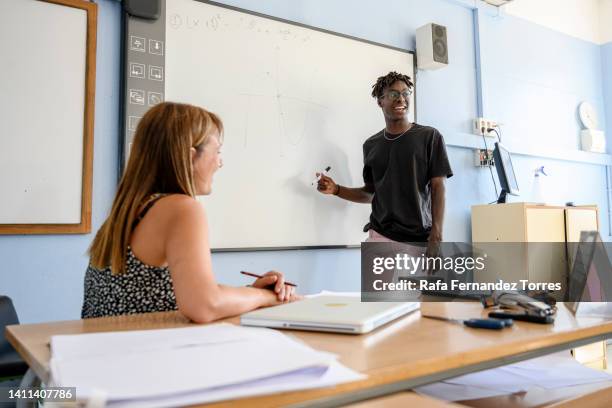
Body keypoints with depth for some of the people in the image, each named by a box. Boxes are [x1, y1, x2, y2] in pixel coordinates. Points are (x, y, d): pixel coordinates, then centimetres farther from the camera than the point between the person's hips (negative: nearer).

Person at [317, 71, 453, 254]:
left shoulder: (429, 137, 1)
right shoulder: (371, 145, 11)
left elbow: (437, 188, -3)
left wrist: (436, 236, -12)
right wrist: (336, 189, 2)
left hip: (420, 240, -2)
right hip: (380, 237, 2)